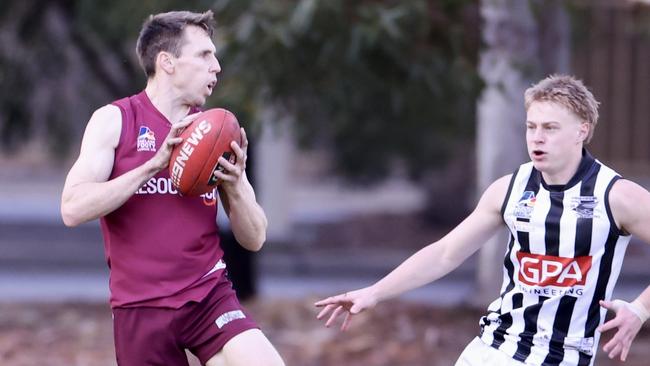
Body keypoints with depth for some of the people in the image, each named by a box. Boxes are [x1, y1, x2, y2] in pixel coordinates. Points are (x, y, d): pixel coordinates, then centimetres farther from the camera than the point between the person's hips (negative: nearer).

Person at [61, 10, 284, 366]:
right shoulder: (115, 120, -1)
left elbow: (254, 239, 9)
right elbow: (73, 209, -14)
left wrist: (235, 184, -11)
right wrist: (155, 164, -19)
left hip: (209, 294, 2)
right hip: (141, 306, -2)